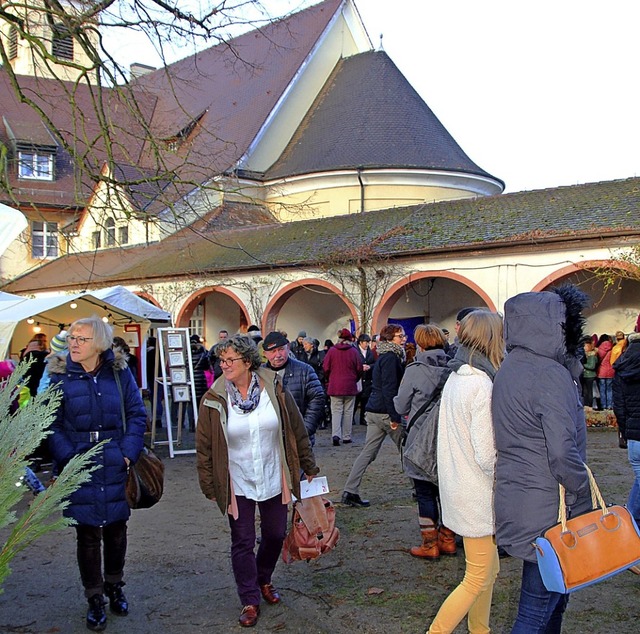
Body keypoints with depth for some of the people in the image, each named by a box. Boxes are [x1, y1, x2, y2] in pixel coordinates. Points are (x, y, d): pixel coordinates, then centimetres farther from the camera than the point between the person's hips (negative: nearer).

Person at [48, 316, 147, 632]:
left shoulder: (119, 372, -2)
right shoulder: (60, 375, -5)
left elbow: (137, 414, 0)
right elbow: (53, 425, -6)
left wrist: (129, 453, -10)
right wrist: (68, 459, -17)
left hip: (116, 467, 2)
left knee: (116, 529, 15)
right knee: (87, 534, 6)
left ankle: (114, 586, 37)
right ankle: (94, 599, 23)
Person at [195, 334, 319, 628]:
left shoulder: (274, 389, -9)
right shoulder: (213, 399, -11)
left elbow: (297, 431, 0)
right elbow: (204, 447, -3)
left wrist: (309, 467, 5)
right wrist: (209, 485, -1)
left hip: (273, 479, 2)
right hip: (237, 483, -1)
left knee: (275, 535, 14)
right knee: (242, 542, 5)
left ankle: (263, 580, 42)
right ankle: (250, 601, 23)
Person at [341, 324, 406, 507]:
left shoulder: (384, 357, 17)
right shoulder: (390, 358, -13)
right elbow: (389, 389, -19)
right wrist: (395, 416, -19)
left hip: (373, 411, 9)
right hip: (385, 412, -9)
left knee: (368, 452, 6)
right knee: (405, 449, 7)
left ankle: (350, 491, 3)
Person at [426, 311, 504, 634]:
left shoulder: (455, 378, 6)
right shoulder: (482, 385, -22)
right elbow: (488, 456, -22)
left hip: (456, 485, 9)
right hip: (477, 497, -9)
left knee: (489, 568, 22)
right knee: (477, 580, 4)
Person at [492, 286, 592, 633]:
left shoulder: (510, 368, 10)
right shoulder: (550, 375, -19)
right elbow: (563, 453, -23)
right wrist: (584, 498, -10)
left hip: (514, 497, 9)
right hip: (547, 510, -9)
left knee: (554, 593, 23)